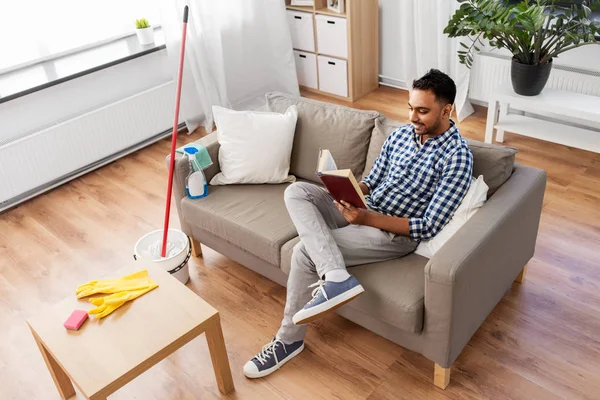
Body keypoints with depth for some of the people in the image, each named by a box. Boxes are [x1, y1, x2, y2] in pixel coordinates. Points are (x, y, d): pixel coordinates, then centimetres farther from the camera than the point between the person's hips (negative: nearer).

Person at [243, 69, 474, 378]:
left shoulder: (457, 156, -14)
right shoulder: (401, 134, 8)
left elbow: (428, 227, -18)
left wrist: (366, 218, -27)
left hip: (396, 233, -8)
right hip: (364, 209, 8)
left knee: (305, 252, -23)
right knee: (296, 191, -16)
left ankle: (289, 339, -4)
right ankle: (336, 278, -31)